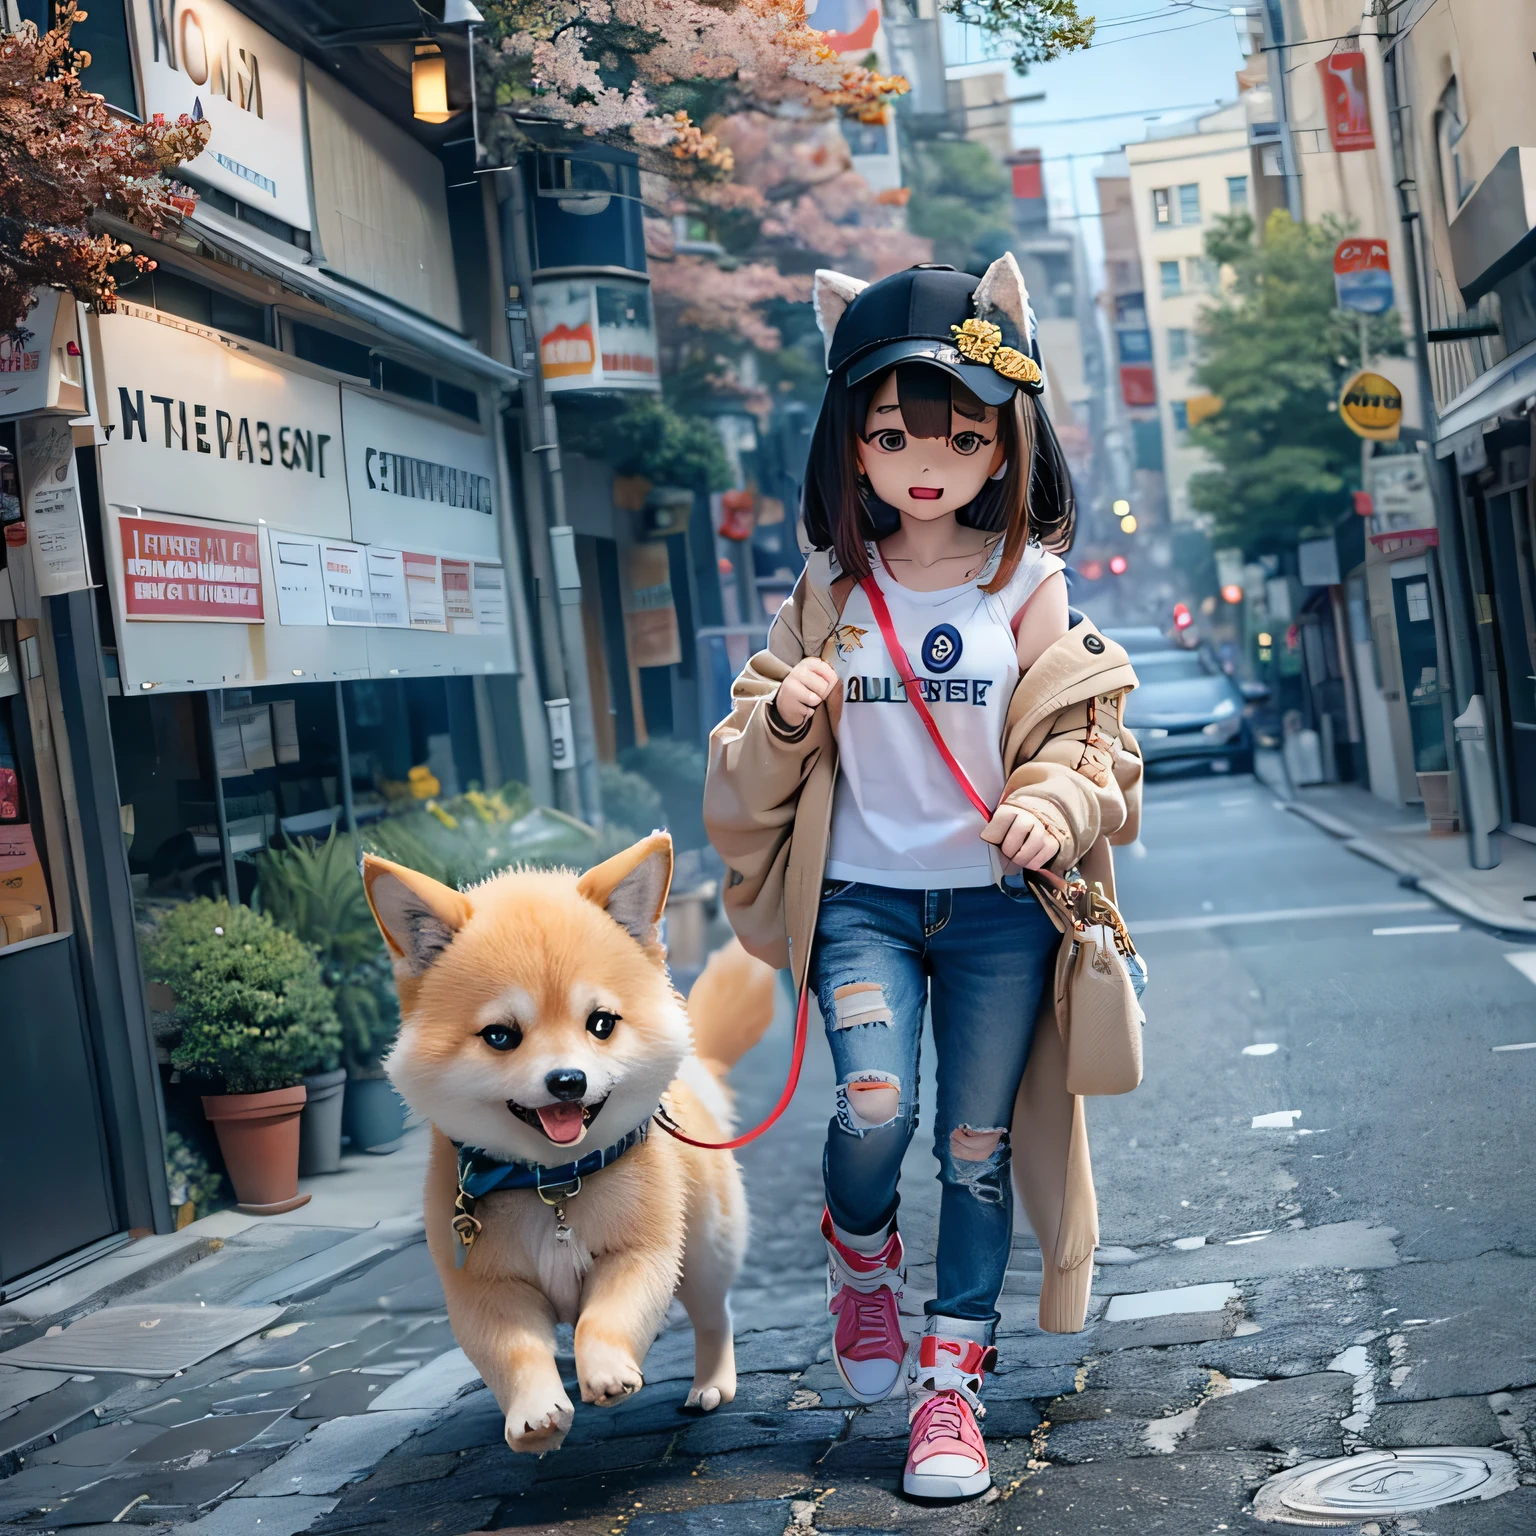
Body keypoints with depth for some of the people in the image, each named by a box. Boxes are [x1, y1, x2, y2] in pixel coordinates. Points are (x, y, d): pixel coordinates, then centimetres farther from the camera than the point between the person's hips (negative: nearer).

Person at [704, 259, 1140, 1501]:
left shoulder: (1029, 585, 0)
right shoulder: (829, 591, 3)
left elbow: (1085, 736, 0)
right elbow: (751, 777, 9)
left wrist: (1055, 806, -22)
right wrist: (782, 716, -14)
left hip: (998, 905, 0)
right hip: (861, 897, 0)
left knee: (977, 1145, 4)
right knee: (875, 1111, -18)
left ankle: (952, 1384, 18)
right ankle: (861, 1256, 16)